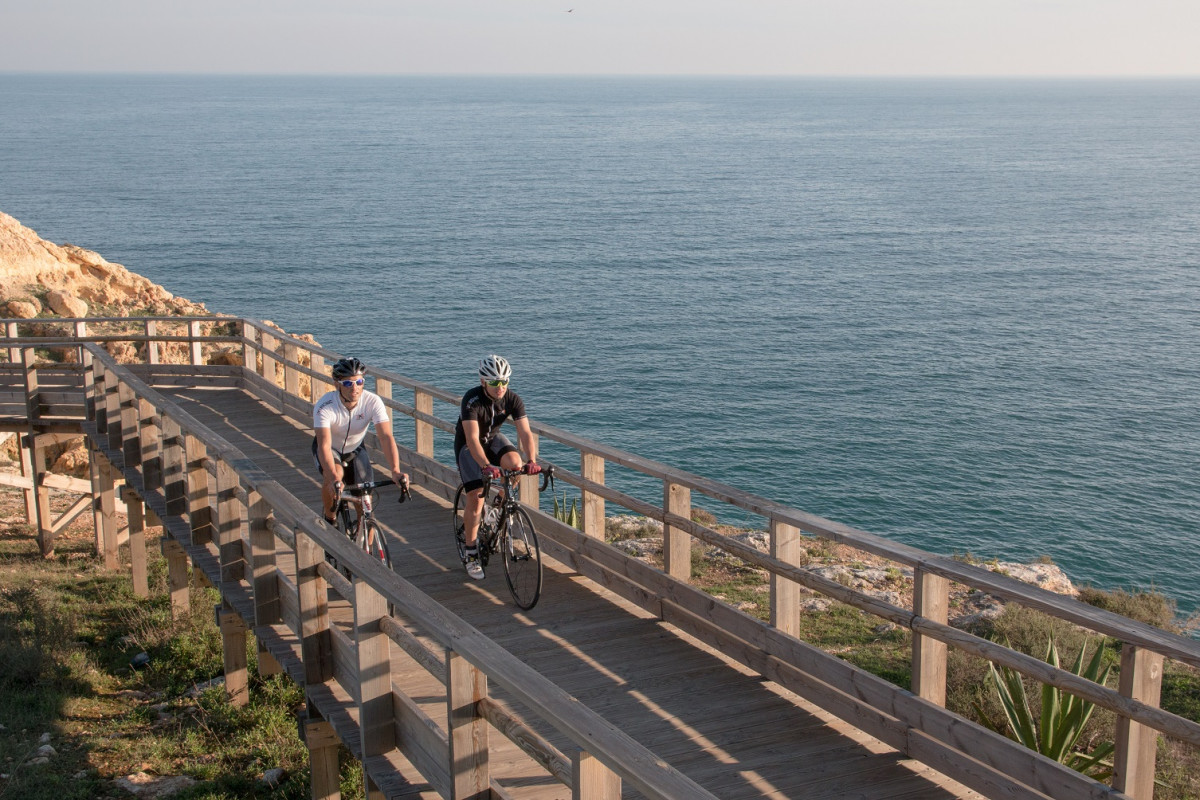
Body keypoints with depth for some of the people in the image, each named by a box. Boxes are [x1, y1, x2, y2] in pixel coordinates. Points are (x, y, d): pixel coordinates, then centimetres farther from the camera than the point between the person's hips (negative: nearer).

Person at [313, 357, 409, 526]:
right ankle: (329, 519, -6)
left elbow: (386, 437, -36)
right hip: (330, 448, -2)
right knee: (334, 476, -33)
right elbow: (324, 445, -43)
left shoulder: (373, 402, -28)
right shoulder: (325, 406, -34)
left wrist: (395, 471, -52)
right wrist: (334, 478, -59)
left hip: (355, 449, 2)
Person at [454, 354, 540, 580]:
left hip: (493, 438, 3)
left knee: (515, 463, -29)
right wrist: (486, 466, -54)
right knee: (476, 498, -13)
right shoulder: (472, 400, -31)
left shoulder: (513, 399, -20)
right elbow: (472, 438, -40)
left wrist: (532, 460, -44)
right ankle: (471, 556, 2)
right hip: (467, 444, -3)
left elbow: (525, 432, -27)